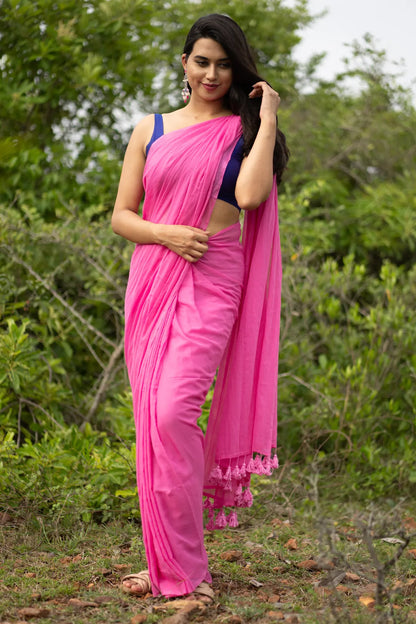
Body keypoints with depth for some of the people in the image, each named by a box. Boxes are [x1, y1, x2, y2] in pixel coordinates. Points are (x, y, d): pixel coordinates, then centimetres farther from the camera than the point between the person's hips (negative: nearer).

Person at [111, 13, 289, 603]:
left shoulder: (244, 130, 6)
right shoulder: (151, 129, 13)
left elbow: (251, 195, -14)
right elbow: (121, 215, 11)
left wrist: (268, 119, -6)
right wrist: (166, 233, -8)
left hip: (212, 284, -4)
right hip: (152, 280, 4)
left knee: (173, 412, -18)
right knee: (152, 420, 2)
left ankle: (186, 569, -8)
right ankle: (166, 564, 13)